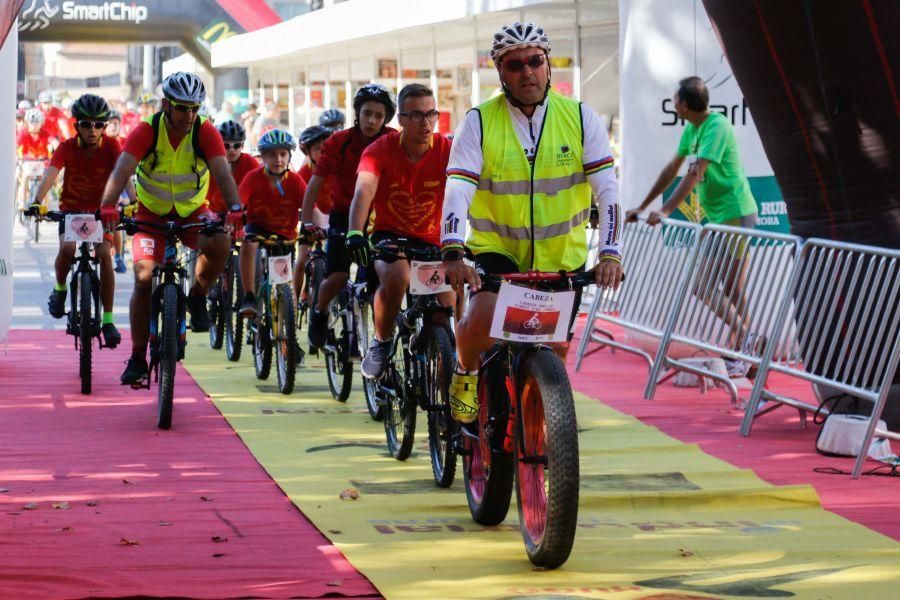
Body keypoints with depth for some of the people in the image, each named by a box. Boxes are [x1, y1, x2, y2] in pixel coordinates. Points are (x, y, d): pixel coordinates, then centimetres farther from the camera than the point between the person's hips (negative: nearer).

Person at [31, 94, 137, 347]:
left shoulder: (111, 146, -14)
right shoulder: (67, 148, -16)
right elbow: (50, 175, -29)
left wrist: (134, 200, -47)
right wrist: (37, 201, -48)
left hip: (100, 211, 0)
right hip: (71, 210, 0)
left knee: (104, 254, -21)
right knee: (67, 248, -28)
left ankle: (107, 320, -14)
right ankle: (60, 288, 5)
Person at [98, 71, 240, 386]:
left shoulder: (205, 132, -17)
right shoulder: (146, 131, -20)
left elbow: (223, 174, -28)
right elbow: (122, 171, -33)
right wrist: (108, 207, -51)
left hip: (192, 213, 0)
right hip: (152, 214, 0)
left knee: (220, 244, -31)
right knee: (144, 277, -18)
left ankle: (197, 297, -1)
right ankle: (137, 358, -6)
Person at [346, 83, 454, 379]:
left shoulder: (446, 150, -11)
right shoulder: (382, 149, -14)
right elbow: (364, 190, -29)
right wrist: (355, 233, -47)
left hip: (431, 241, 2)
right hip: (389, 235, -2)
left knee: (449, 307, -13)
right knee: (396, 276, -34)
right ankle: (381, 343, -11)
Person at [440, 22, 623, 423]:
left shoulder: (580, 118, -7)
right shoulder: (479, 122, -10)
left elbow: (608, 190, -12)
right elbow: (457, 192, -19)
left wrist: (610, 253, -26)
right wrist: (452, 253, -35)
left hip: (561, 255, 2)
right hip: (497, 250, -2)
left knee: (555, 351, 6)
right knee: (483, 319, -28)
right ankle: (466, 375, 5)